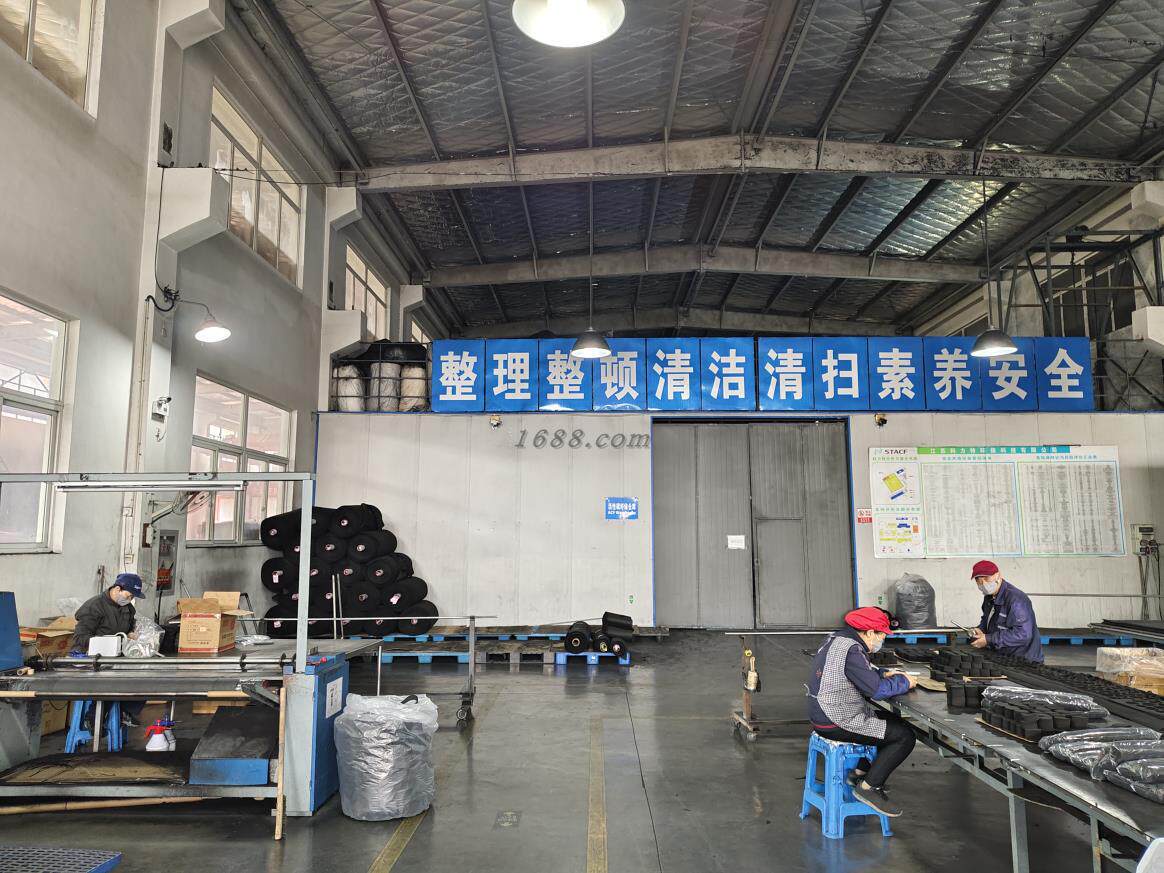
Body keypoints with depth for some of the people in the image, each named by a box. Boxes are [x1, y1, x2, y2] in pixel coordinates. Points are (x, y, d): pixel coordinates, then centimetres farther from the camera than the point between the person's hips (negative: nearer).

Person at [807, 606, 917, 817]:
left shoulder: (838, 638, 8)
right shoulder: (851, 651, -24)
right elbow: (877, 690, -24)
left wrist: (883, 673, 9)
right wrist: (904, 682, -7)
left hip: (823, 714, 10)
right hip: (837, 724, -10)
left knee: (893, 720, 24)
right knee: (905, 736, -7)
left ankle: (860, 772, 27)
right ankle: (869, 787, 1)